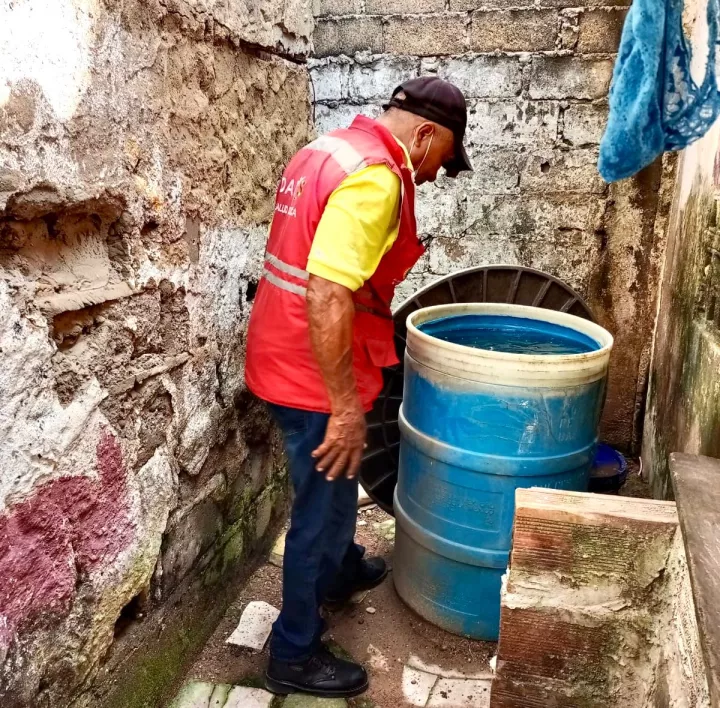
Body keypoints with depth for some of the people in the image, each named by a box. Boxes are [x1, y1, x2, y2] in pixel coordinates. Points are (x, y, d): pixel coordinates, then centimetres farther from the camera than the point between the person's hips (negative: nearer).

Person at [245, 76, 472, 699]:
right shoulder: (374, 176, -22)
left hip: (285, 356, 10)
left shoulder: (331, 149, 10)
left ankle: (340, 572, 53)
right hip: (315, 375, -10)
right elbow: (327, 299, -30)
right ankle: (295, 656, 27)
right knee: (323, 503, 7)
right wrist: (347, 407, -23)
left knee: (331, 488, 28)